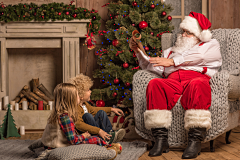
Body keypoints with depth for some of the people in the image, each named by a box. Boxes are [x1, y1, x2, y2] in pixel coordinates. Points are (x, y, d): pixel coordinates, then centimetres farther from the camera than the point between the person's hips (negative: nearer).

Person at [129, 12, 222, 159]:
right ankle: (161, 139, -37)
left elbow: (199, 57, 4)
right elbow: (152, 67, 30)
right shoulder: (171, 51, 40)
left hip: (196, 77, -3)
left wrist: (173, 61, -2)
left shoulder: (211, 45, 27)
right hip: (172, 80, 3)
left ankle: (196, 141, -43)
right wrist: (139, 52, 17)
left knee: (197, 85, -42)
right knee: (154, 84, -33)